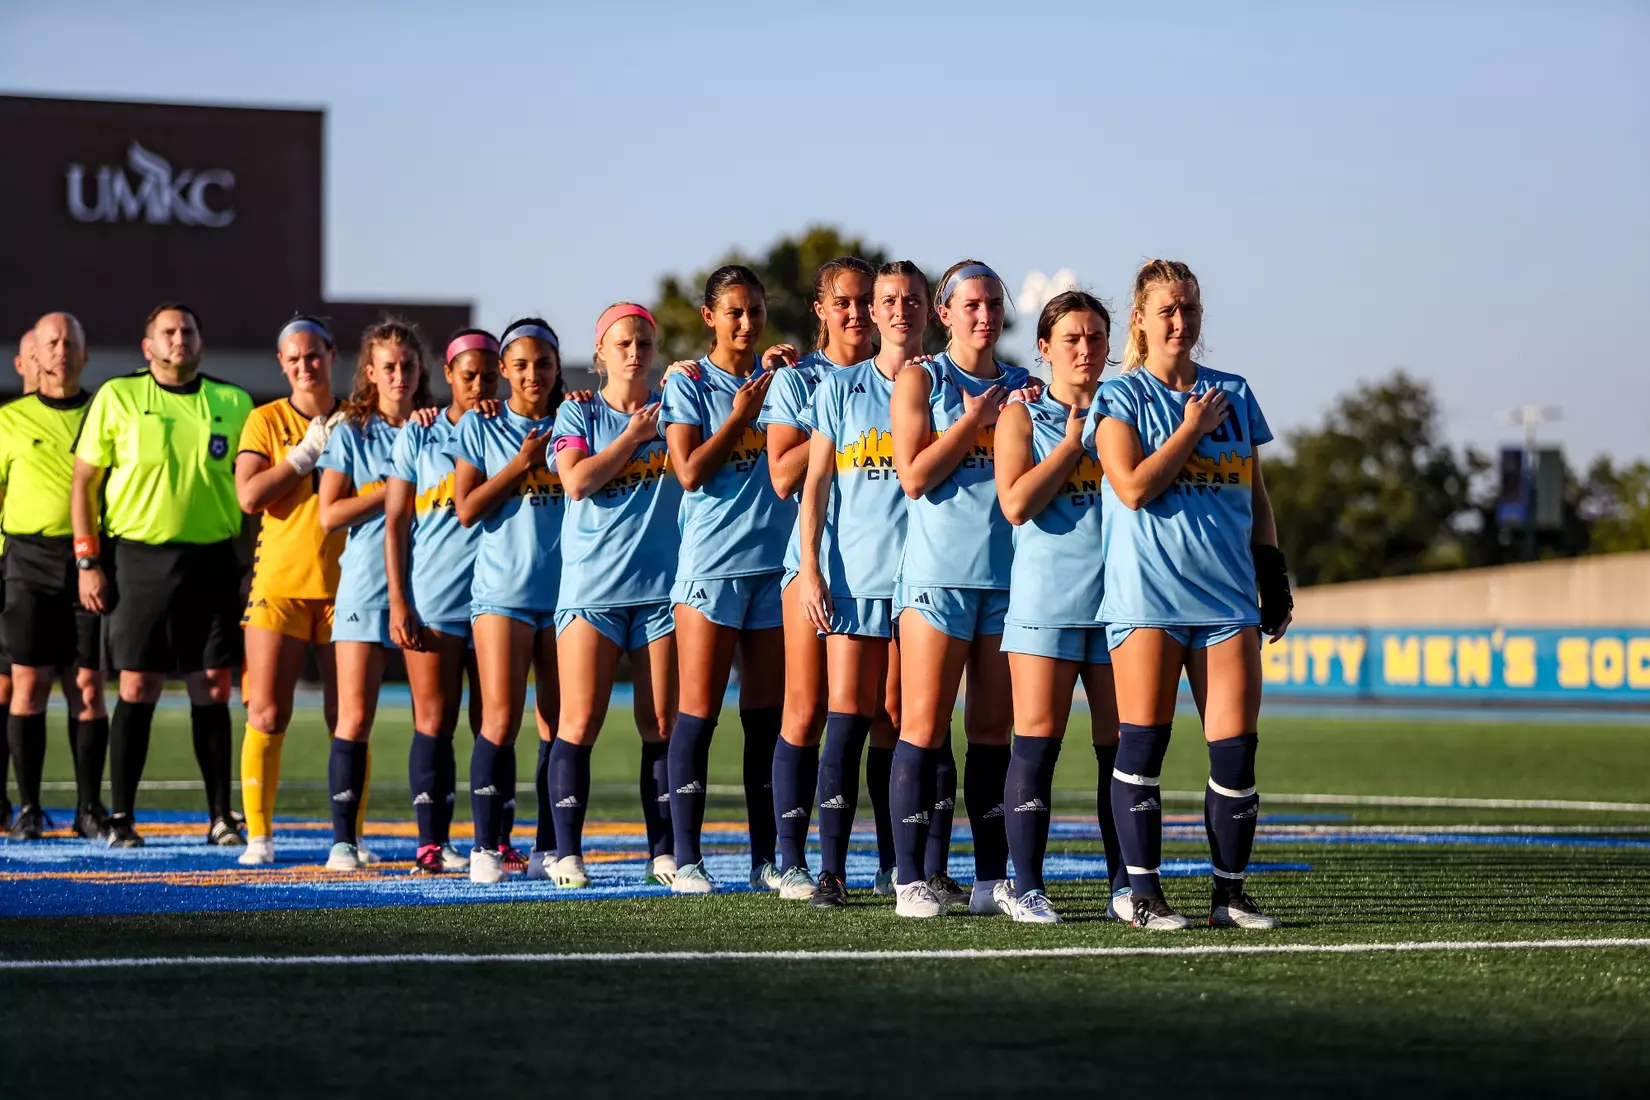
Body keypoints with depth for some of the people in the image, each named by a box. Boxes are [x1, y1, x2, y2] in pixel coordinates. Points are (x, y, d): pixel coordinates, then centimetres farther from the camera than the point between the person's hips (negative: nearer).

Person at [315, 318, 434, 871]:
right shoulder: (351, 433, 6)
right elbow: (330, 514, -1)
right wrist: (395, 490, -8)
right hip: (367, 585, -2)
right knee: (354, 716, -7)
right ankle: (343, 839, -3)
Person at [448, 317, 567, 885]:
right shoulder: (479, 427, 5)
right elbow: (467, 509, -1)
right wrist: (524, 462, -8)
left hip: (565, 587, 2)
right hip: (503, 588, -2)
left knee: (559, 725, 2)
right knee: (501, 719, -10)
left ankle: (550, 847, 8)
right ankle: (487, 847, -7)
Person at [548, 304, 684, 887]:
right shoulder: (577, 413, 6)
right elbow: (577, 481, -9)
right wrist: (635, 435, -5)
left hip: (660, 586, 2)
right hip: (592, 586, -2)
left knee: (662, 725, 2)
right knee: (579, 723, -5)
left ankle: (663, 852, 7)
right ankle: (565, 853, 1)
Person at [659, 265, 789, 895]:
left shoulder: (776, 379, 12)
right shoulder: (688, 385, 2)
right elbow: (689, 471, -8)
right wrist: (740, 416, -8)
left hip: (774, 561, 4)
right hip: (711, 564, -4)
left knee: (767, 715, 5)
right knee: (698, 712, -4)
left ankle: (765, 860, 9)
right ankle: (686, 859, 0)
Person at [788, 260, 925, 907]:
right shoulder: (840, 388, 9)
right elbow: (815, 483, 6)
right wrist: (810, 568, -3)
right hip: (854, 574, -1)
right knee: (847, 714, -6)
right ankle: (832, 869, -6)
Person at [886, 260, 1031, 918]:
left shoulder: (1019, 386, 15)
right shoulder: (920, 379, 3)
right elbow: (915, 475, -7)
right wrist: (975, 420, -6)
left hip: (1007, 570, 4)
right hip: (939, 569, -4)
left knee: (994, 728, 6)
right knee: (924, 725, -6)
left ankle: (993, 878, 9)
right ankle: (911, 880, -4)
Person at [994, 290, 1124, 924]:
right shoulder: (1022, 417, 5)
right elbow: (1017, 503, -9)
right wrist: (1072, 442, -7)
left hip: (1116, 597, 3)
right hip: (1046, 599, -3)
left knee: (1122, 747, 2)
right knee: (1036, 745, -5)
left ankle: (1125, 884, 8)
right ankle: (1026, 886, 0)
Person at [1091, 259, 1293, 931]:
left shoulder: (1234, 394, 15)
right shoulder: (1121, 396, 2)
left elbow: (1257, 496, 21)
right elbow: (1133, 486, -12)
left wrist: (1273, 574, 15)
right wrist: (1192, 429, -6)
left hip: (1227, 593, 4)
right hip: (1147, 593, -4)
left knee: (1235, 748, -2)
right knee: (1141, 746, -4)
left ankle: (1230, 893, 6)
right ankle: (1143, 893, 3)